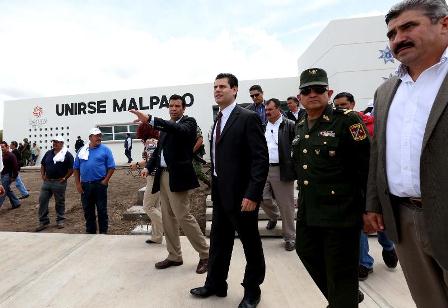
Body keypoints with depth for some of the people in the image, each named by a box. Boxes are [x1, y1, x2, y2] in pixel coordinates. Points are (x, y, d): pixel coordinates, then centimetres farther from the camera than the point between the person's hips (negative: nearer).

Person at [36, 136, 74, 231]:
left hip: (59, 182, -5)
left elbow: (71, 169, -9)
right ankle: (43, 221, 17)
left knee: (60, 202, 6)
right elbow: (42, 165, 19)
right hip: (47, 181, 6)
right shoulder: (48, 153, 10)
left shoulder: (67, 154, -8)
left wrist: (65, 178, -11)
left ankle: (60, 220, 21)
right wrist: (43, 175, 8)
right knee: (42, 200, 5)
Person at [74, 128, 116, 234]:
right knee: (88, 210, 12)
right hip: (85, 185, 3)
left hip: (100, 184, -3)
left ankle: (103, 232, 14)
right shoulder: (82, 150, 10)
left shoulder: (105, 150, 0)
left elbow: (111, 167, -3)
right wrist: (78, 184, 3)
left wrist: (106, 180, -11)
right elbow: (76, 168, 10)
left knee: (102, 210, 3)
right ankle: (90, 231, 25)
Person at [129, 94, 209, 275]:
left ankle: (205, 255, 8)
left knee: (183, 216, -8)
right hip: (163, 175, 8)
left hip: (177, 176, -7)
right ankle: (174, 256, 24)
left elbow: (179, 130, -25)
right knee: (168, 218, 11)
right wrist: (148, 166, 4)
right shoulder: (167, 127, 17)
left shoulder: (189, 122, -3)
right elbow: (159, 149, 19)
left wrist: (149, 120, -34)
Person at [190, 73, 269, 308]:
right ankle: (215, 284, 37)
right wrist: (215, 186, 10)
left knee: (251, 244, 10)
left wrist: (252, 194, -22)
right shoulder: (218, 120, 12)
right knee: (219, 240, 18)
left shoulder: (248, 118, -12)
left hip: (241, 193, -7)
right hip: (220, 191, 8)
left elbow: (261, 159, -17)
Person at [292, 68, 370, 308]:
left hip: (340, 213, -8)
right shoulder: (300, 127, 10)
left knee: (341, 274, 6)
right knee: (307, 253, 22)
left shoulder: (347, 121, -11)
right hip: (308, 212, 8)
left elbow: (367, 168, -13)